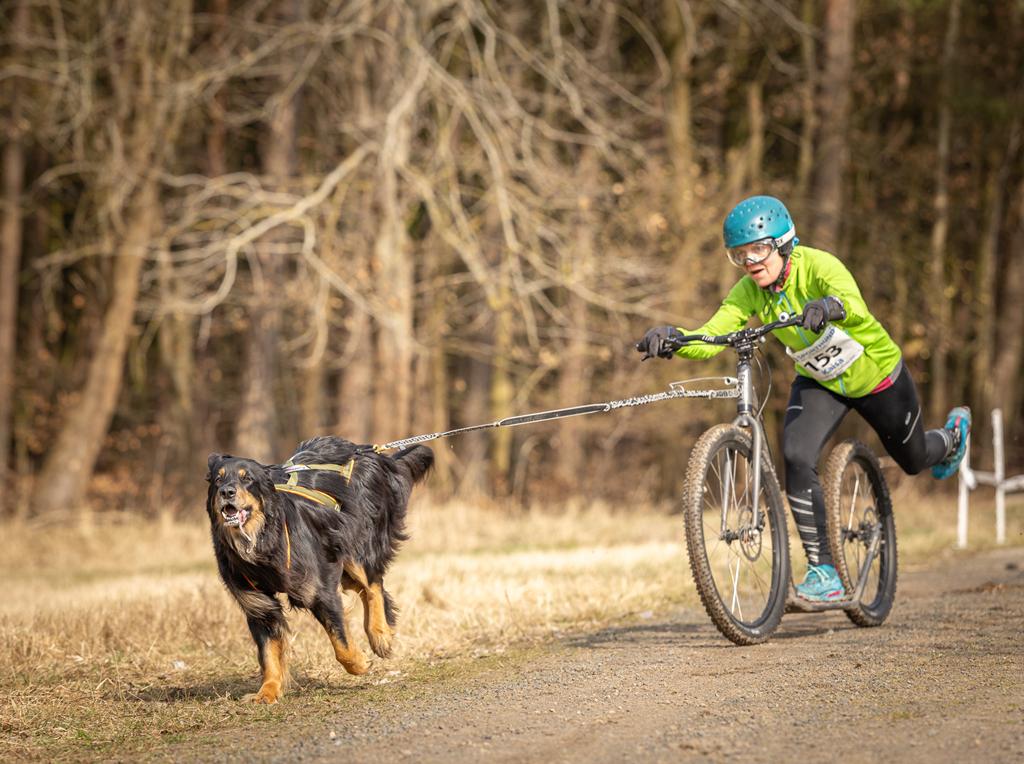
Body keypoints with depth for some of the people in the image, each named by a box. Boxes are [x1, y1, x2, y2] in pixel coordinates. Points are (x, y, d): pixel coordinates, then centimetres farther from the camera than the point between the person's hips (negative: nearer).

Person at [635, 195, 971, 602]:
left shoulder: (819, 266, -34)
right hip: (819, 381, 3)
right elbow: (709, 339, -30)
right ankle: (823, 573, -14)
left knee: (914, 460, 19)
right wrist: (672, 337, -51)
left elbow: (854, 305, -54)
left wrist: (829, 306, -77)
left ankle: (952, 435, 58)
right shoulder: (749, 291, -20)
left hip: (875, 373, -3)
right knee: (796, 458, -24)